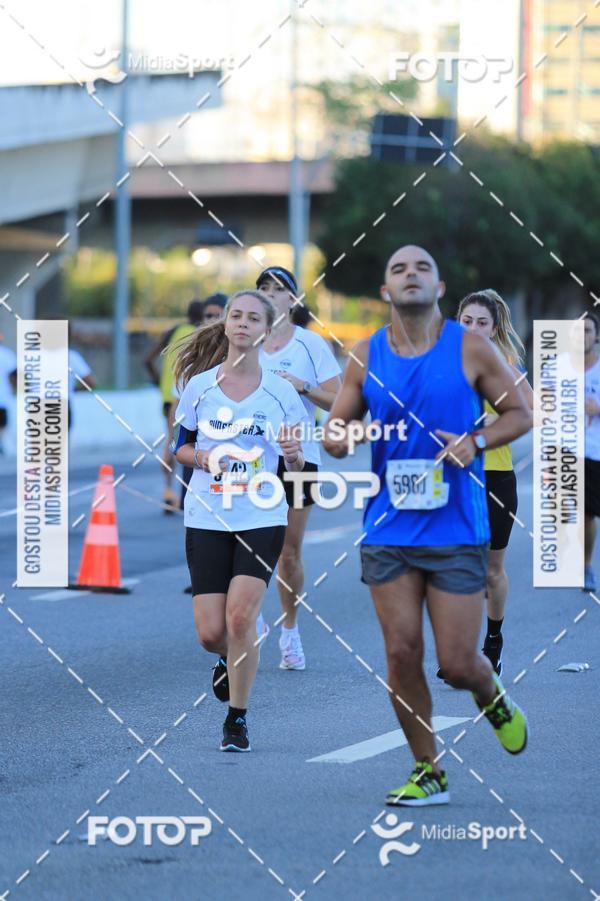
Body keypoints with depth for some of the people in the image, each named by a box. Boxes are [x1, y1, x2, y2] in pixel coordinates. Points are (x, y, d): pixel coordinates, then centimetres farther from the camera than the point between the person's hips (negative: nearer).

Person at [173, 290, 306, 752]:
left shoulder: (281, 392, 0)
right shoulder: (199, 385, 2)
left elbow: (297, 467, 5)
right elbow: (180, 445, 13)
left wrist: (293, 454, -17)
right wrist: (201, 457, -9)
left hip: (262, 519, -1)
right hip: (207, 519, 1)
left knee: (240, 617, -15)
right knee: (211, 632, -3)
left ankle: (238, 718, 1)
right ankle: (231, 659, 35)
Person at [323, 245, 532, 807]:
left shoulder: (471, 350, -2)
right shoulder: (366, 358, 4)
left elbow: (520, 414, 5)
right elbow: (335, 435, 10)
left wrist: (476, 442, -14)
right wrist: (342, 435, -15)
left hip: (457, 531, -2)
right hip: (389, 529, 2)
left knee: (456, 663, -3)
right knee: (401, 652, -1)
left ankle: (493, 698, 33)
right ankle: (427, 773, 13)